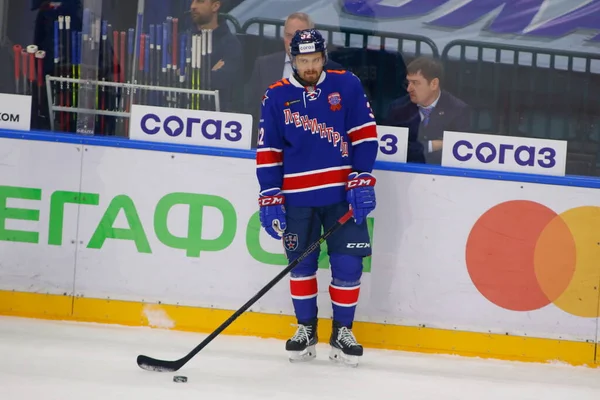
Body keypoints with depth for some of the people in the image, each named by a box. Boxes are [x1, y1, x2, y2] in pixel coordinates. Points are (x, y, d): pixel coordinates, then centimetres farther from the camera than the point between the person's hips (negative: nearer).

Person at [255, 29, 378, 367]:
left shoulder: (346, 85, -1)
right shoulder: (277, 97, 0)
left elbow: (365, 134, -1)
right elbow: (268, 152, 2)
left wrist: (360, 181, -8)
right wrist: (270, 199, -2)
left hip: (342, 194, -1)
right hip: (297, 196, 1)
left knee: (348, 265, -3)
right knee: (302, 263, 6)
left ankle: (342, 331, 11)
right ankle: (306, 329, 21)